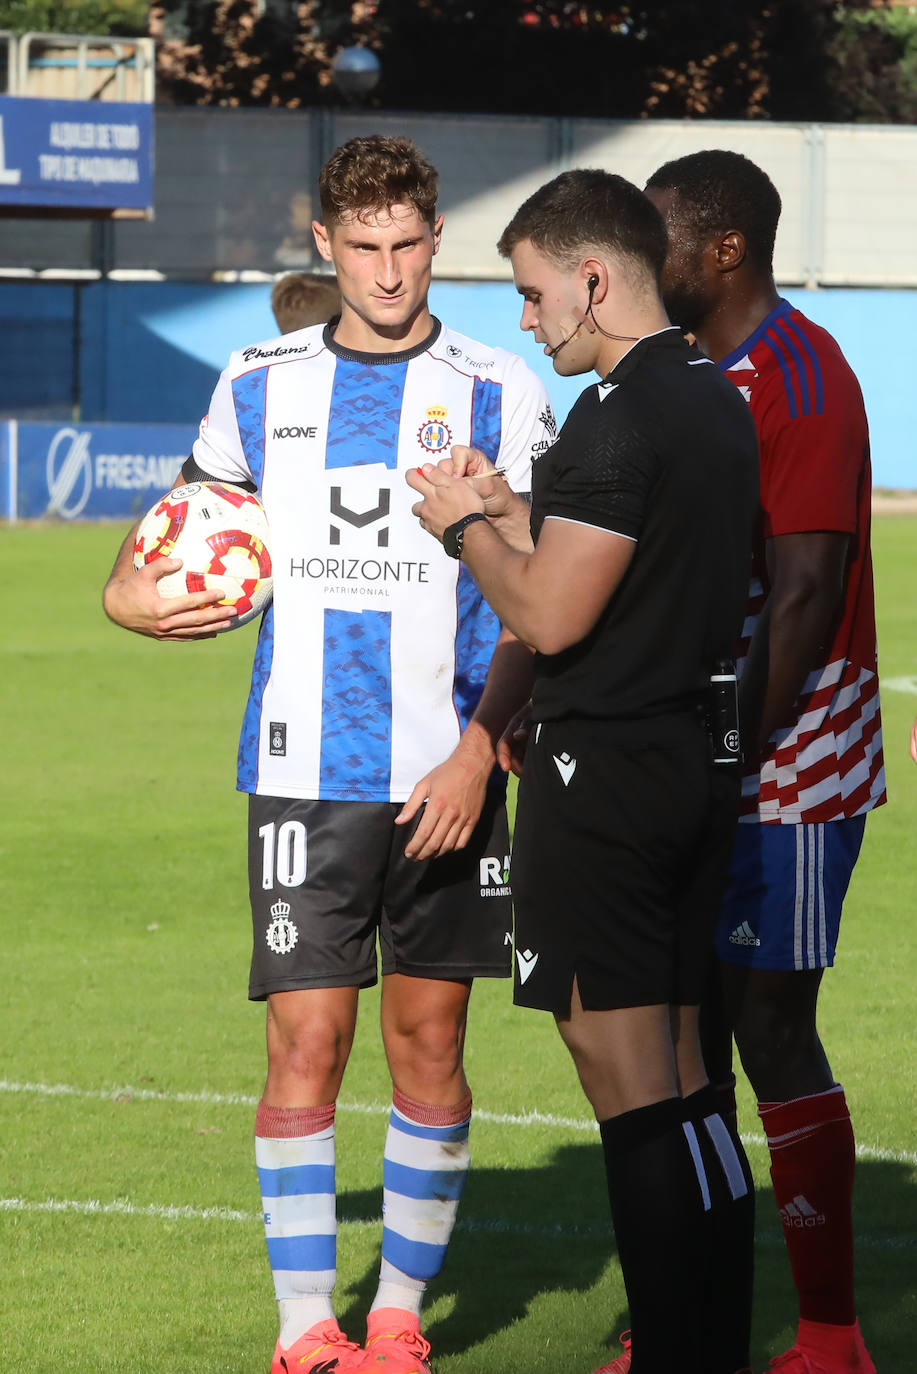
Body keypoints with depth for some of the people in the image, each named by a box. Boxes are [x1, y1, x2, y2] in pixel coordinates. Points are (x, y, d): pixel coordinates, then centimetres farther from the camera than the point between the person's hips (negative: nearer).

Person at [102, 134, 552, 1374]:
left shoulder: (498, 395, 2)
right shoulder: (263, 387, 8)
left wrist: (480, 748, -11)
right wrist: (133, 592, 0)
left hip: (448, 776, 0)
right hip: (304, 769, 1)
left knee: (429, 1041, 4)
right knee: (306, 1042, -4)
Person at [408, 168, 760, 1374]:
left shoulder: (617, 418, -18)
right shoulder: (721, 403, 12)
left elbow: (549, 618, -19)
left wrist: (464, 527, -3)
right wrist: (513, 509, 18)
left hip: (602, 777, -9)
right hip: (699, 764, 9)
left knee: (628, 1086, -6)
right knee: (682, 1080, 13)